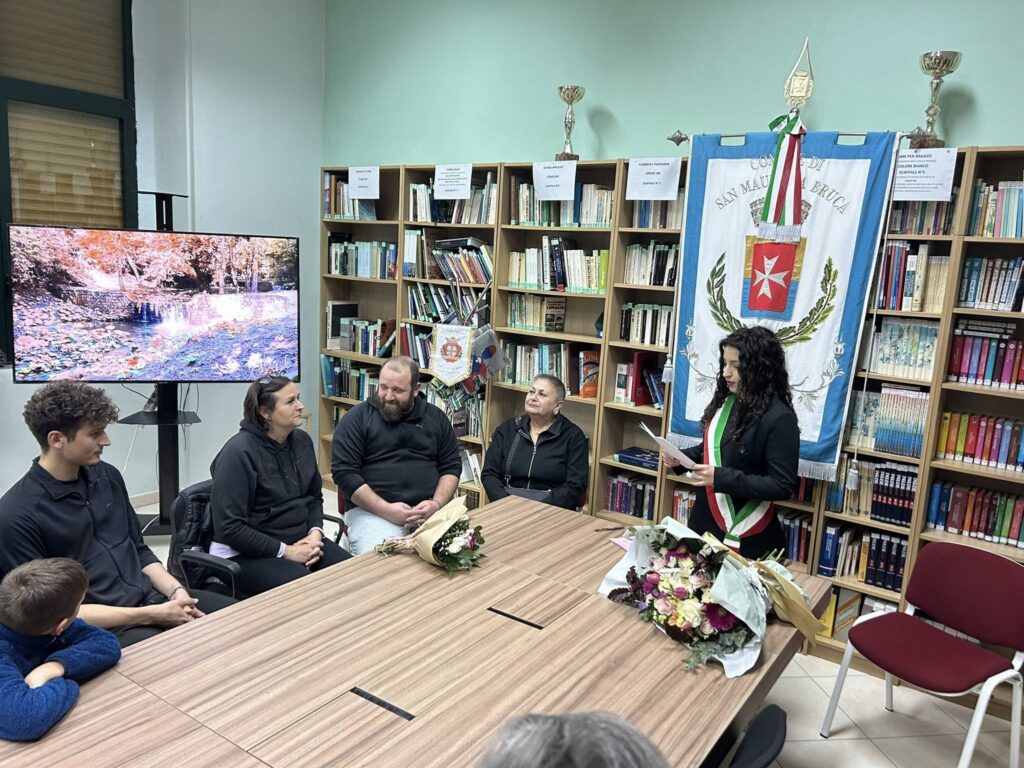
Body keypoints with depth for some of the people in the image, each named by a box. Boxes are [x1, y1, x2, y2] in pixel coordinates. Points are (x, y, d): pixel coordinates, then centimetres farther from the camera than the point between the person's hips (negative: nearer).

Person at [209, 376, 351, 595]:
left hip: (301, 540, 7)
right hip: (248, 552, -6)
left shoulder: (302, 440, 4)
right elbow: (229, 528, -18)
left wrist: (315, 532, -4)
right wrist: (286, 551, -18)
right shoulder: (239, 452, -17)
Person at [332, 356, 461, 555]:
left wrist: (437, 504, -8)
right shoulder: (357, 419, 1)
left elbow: (451, 467, 11)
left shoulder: (436, 417, 11)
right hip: (372, 510, -3)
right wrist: (387, 510, -15)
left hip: (428, 509, 3)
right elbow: (344, 472, -6)